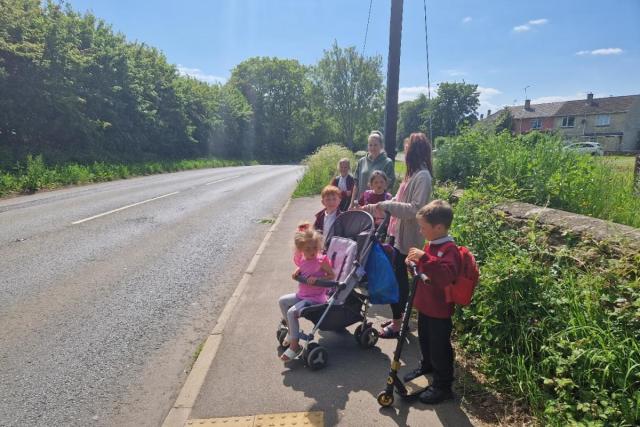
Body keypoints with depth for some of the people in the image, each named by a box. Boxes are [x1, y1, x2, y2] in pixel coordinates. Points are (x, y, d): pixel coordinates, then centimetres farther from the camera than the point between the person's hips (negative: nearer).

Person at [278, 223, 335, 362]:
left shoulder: (321, 260, -20)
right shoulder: (301, 259, -1)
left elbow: (332, 276, -14)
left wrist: (316, 279, -25)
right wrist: (297, 272, 0)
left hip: (316, 297, -8)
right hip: (302, 294, 8)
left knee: (292, 312, -20)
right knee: (282, 301, 11)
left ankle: (295, 345, -8)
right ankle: (291, 331, 24)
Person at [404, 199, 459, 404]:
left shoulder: (449, 249, -23)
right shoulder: (430, 245, 4)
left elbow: (446, 276, -40)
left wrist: (424, 258, -44)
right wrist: (416, 263, -1)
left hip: (439, 310, -9)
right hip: (424, 305, 9)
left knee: (440, 348, 5)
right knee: (425, 339, 27)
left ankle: (443, 385, 21)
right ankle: (427, 365, 51)